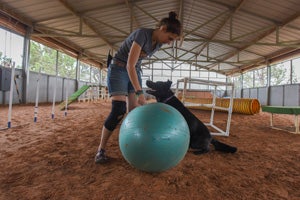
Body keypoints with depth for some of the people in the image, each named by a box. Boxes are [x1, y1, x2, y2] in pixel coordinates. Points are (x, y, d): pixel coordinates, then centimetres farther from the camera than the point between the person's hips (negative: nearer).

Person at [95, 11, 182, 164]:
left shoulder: (159, 43, 1)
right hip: (118, 69, -7)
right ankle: (101, 150, -4)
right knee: (118, 110, -18)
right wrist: (140, 93, -35)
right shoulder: (142, 33, -24)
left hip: (135, 71, 7)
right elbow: (130, 65, -30)